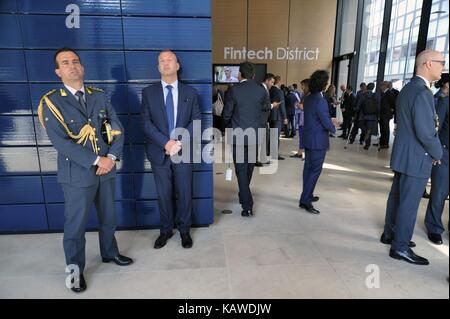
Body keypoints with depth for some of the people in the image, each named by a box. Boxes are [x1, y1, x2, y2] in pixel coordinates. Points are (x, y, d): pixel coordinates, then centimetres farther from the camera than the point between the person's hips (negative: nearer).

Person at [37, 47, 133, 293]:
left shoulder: (99, 96, 6)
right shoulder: (51, 102, -8)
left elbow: (117, 129, 2)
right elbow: (60, 141, -17)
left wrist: (112, 157, -13)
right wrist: (96, 160, -20)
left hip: (106, 170, 4)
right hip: (77, 174, -4)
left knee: (108, 217, 19)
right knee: (76, 225, 10)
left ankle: (110, 253, 43)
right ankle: (75, 270, 32)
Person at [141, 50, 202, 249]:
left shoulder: (190, 92, 6)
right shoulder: (148, 92, 5)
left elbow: (196, 120, 0)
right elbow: (146, 122, -3)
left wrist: (180, 142, -14)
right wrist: (165, 142, -16)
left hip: (183, 151, 0)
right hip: (159, 152, 0)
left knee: (184, 194, 8)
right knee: (164, 195, 10)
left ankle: (184, 230, 26)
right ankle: (165, 230, 28)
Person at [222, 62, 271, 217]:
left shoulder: (234, 90, -11)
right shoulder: (261, 90, -2)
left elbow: (226, 114, -5)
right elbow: (267, 107, 16)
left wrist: (230, 125, 16)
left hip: (238, 136, -3)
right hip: (255, 135, 4)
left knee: (241, 170, 2)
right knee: (249, 167, 20)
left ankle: (247, 206, -2)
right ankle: (244, 196, 38)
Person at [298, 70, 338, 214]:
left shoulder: (308, 98, 7)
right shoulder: (320, 101, -21)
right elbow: (327, 124, -19)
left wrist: (330, 120, 13)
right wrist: (333, 128, 1)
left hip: (308, 139, 9)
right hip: (318, 141, -9)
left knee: (308, 168, 15)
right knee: (315, 170, -3)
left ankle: (307, 195, 27)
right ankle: (305, 200, -2)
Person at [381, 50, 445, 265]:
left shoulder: (407, 89, 11)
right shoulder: (422, 93, -20)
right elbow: (425, 133, -24)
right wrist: (437, 154, -7)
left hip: (402, 155, 10)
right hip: (416, 158, -10)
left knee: (397, 197, 18)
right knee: (409, 203, -1)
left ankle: (390, 233, 33)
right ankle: (400, 247, 10)